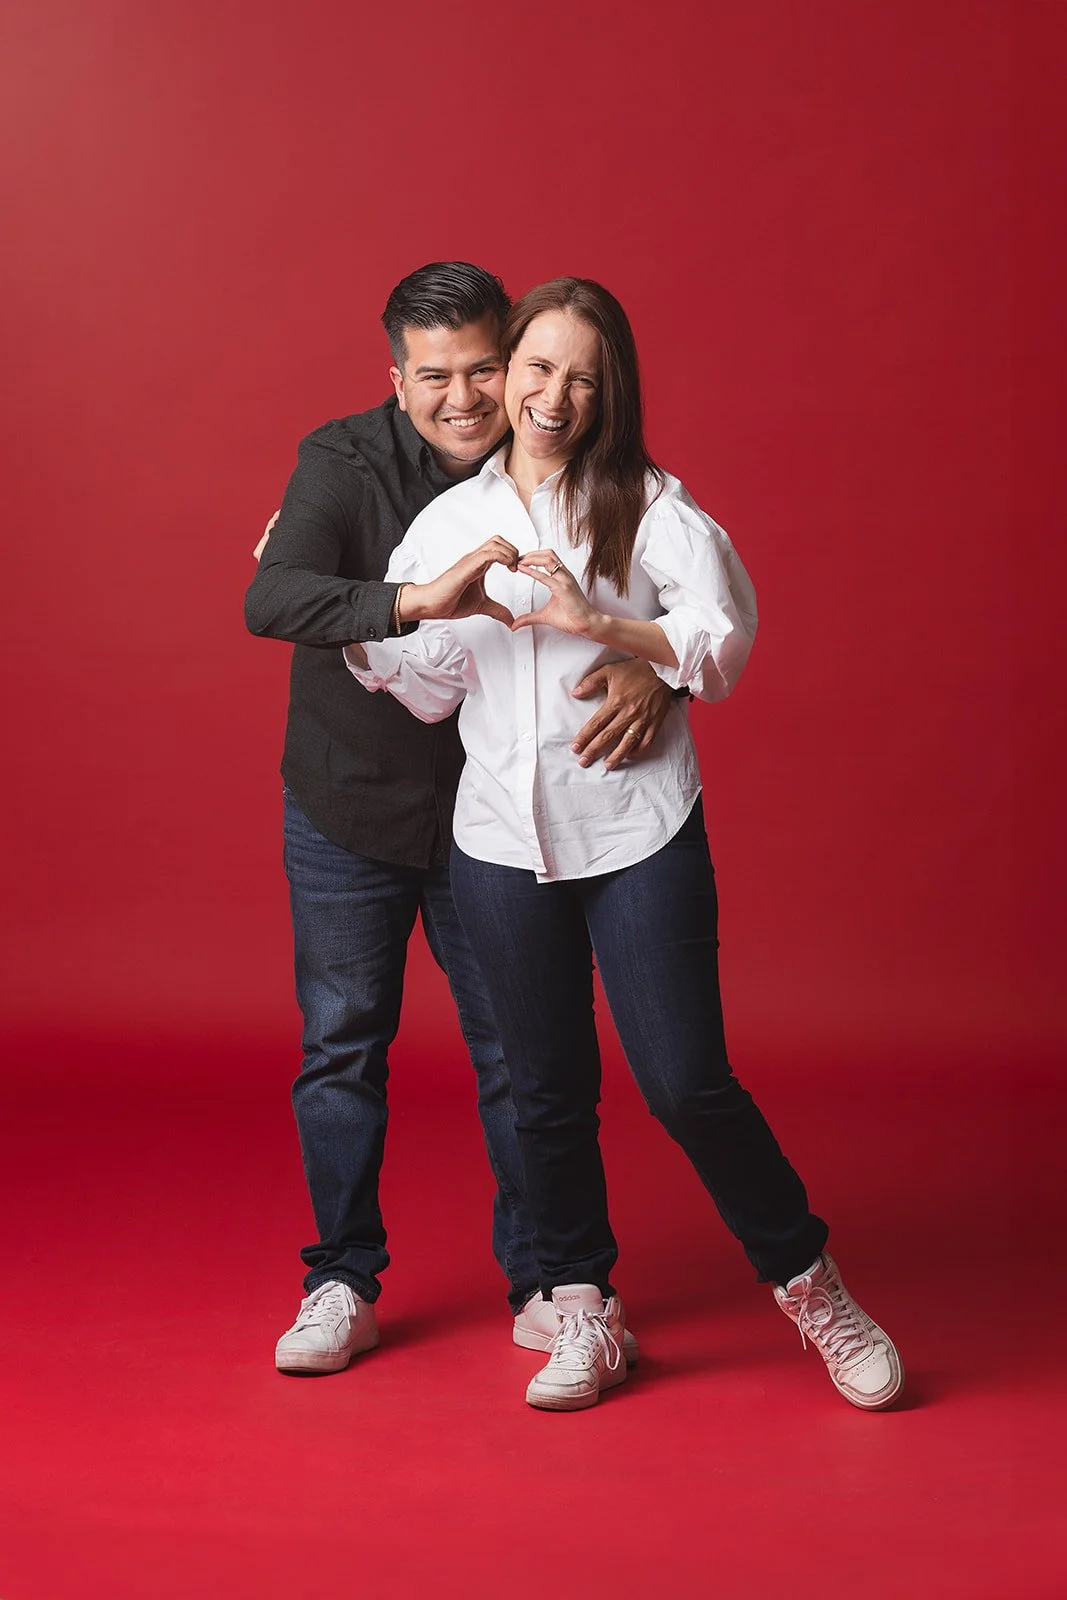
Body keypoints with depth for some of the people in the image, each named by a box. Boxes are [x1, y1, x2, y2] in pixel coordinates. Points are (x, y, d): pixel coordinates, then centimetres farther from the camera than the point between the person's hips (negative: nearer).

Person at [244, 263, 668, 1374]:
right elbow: (270, 600, -32)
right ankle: (343, 1283, 26)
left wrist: (653, 670, -32)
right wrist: (416, 602, -49)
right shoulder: (344, 464, -16)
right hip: (347, 813, -1)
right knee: (342, 1046, 9)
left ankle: (542, 1287, 23)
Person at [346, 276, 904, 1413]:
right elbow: (425, 687, 12)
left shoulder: (649, 506, 0)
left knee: (688, 1084, -5)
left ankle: (811, 1287, 16)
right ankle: (583, 1317, 26)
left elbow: (723, 639, -10)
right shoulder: (448, 523, 10)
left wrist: (596, 621, -20)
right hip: (503, 841, 3)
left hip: (640, 833, -3)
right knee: (548, 1092, 10)